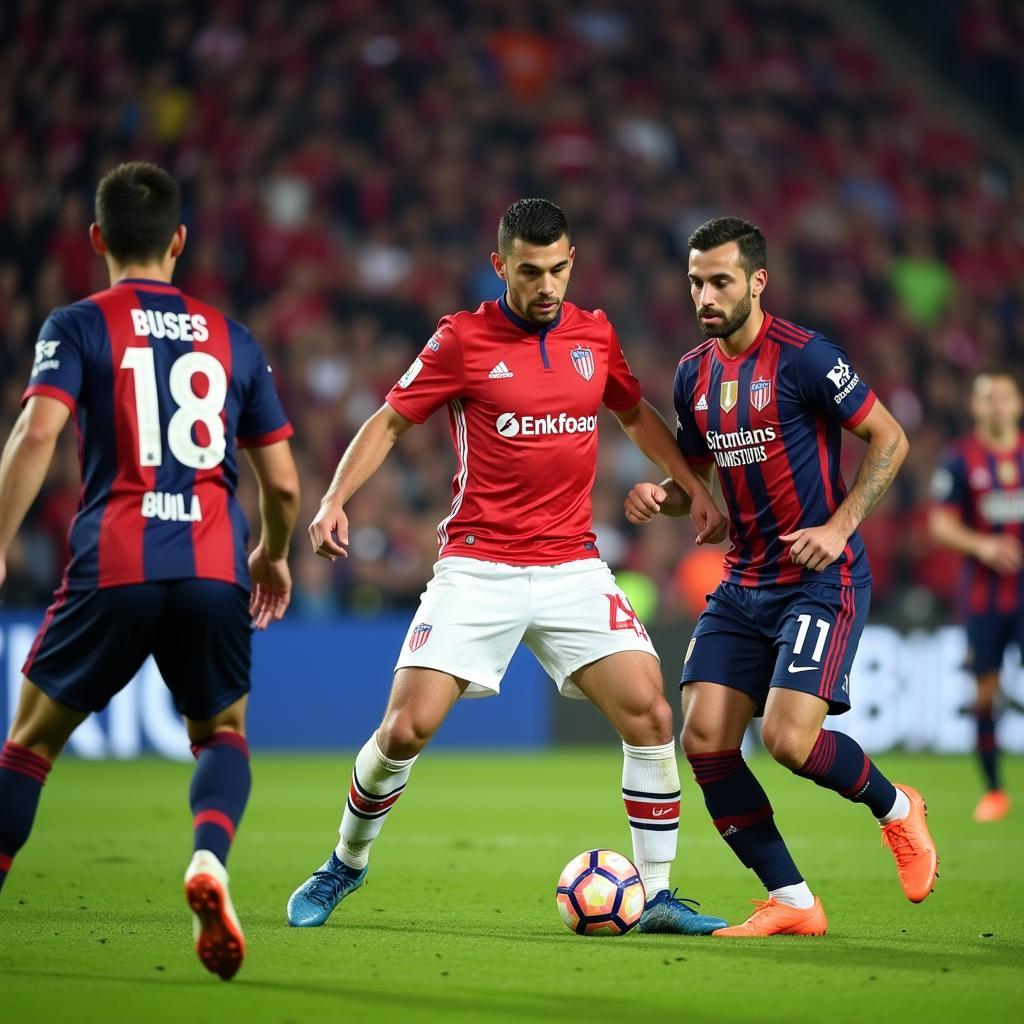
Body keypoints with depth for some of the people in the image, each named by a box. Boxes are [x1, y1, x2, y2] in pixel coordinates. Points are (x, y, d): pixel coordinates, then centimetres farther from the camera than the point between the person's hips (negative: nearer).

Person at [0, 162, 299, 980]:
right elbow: (284, 485, 14)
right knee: (223, 733, 21)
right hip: (214, 571, 2)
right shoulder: (232, 339, 15)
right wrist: (272, 555, 32)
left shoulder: (78, 327, 6)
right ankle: (209, 860, -9)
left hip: (113, 568, -2)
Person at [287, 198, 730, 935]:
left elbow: (637, 415, 24)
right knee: (407, 728, -9)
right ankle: (345, 867, 17)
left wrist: (695, 488, 15)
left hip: (573, 565, 3)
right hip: (478, 566, -3)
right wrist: (335, 499, -11)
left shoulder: (595, 333, 7)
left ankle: (657, 896, 0)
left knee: (649, 714, -12)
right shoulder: (462, 340, -4)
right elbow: (389, 423, 2)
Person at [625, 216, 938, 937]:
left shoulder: (803, 356, -13)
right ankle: (792, 903, 4)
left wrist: (840, 525, -17)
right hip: (744, 582, 7)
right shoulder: (694, 374, 9)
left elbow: (890, 440, -8)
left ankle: (895, 808, 13)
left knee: (790, 739, -20)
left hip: (821, 580, -7)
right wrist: (661, 497, -1)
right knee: (704, 739, -6)